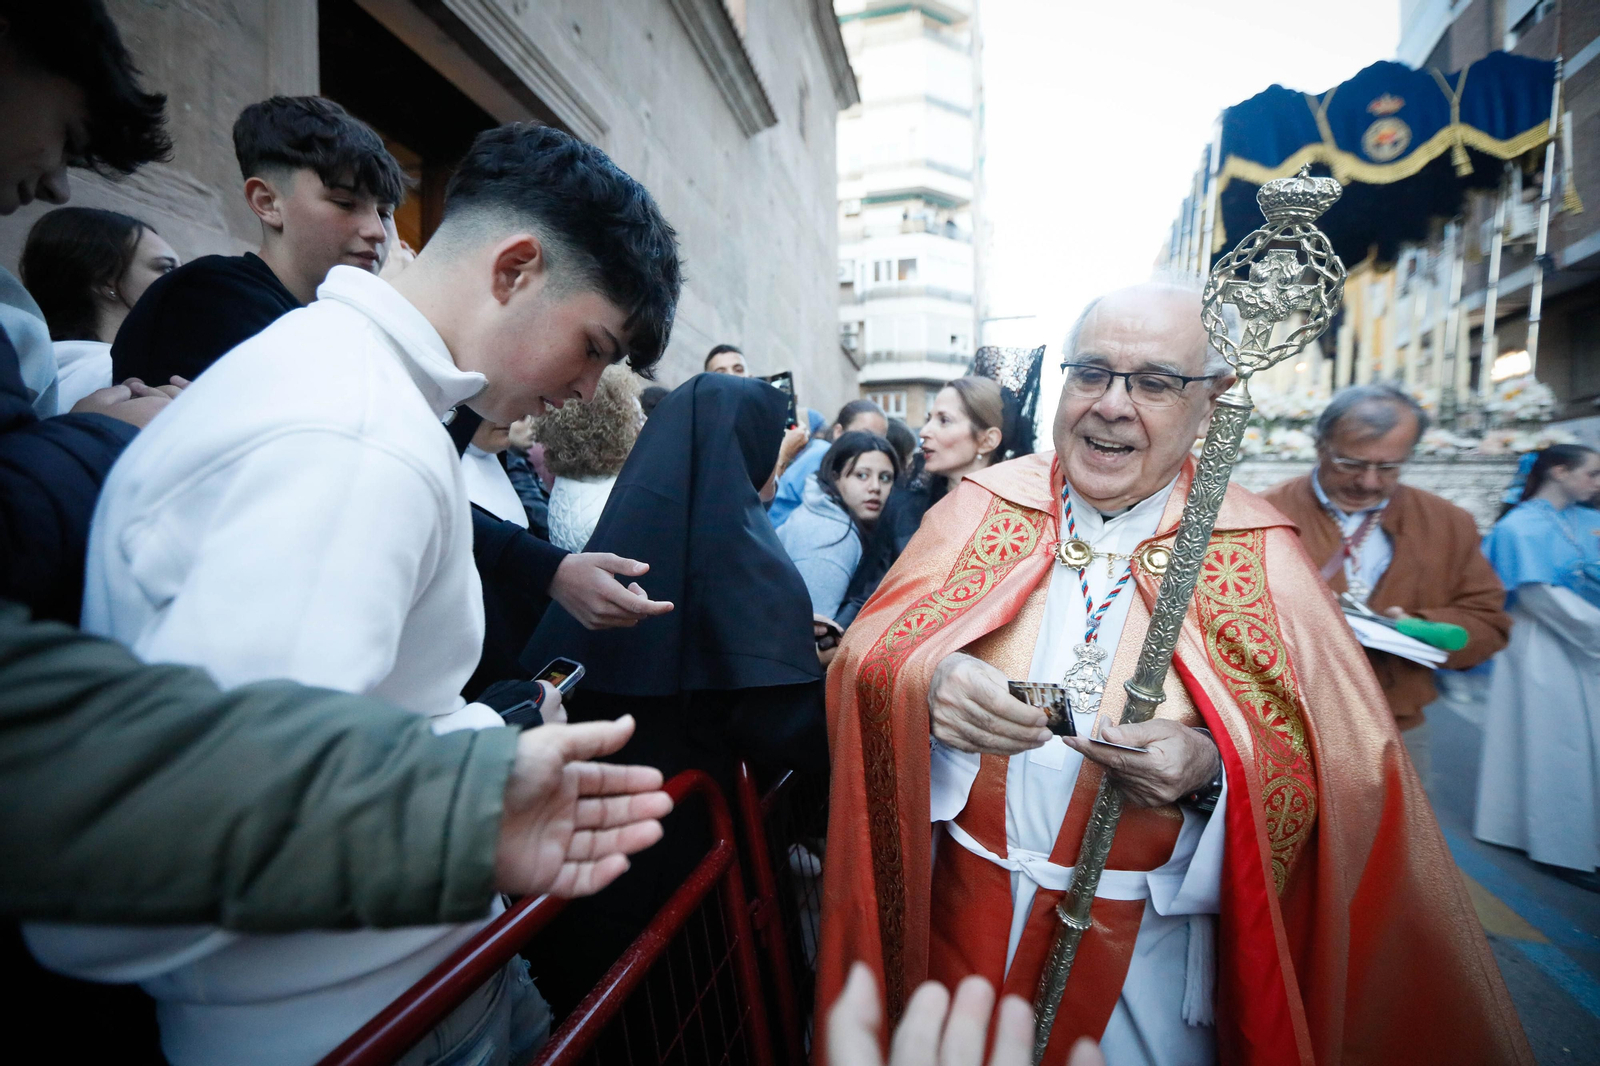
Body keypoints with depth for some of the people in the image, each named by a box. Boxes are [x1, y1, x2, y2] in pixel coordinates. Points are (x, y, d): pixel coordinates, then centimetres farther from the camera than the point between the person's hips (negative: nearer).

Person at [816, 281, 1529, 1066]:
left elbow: (1344, 764, -10)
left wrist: (1213, 765, -28)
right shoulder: (983, 504, -6)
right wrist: (926, 683, -32)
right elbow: (863, 657, -11)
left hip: (1147, 938, -1)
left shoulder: (1256, 553, -8)